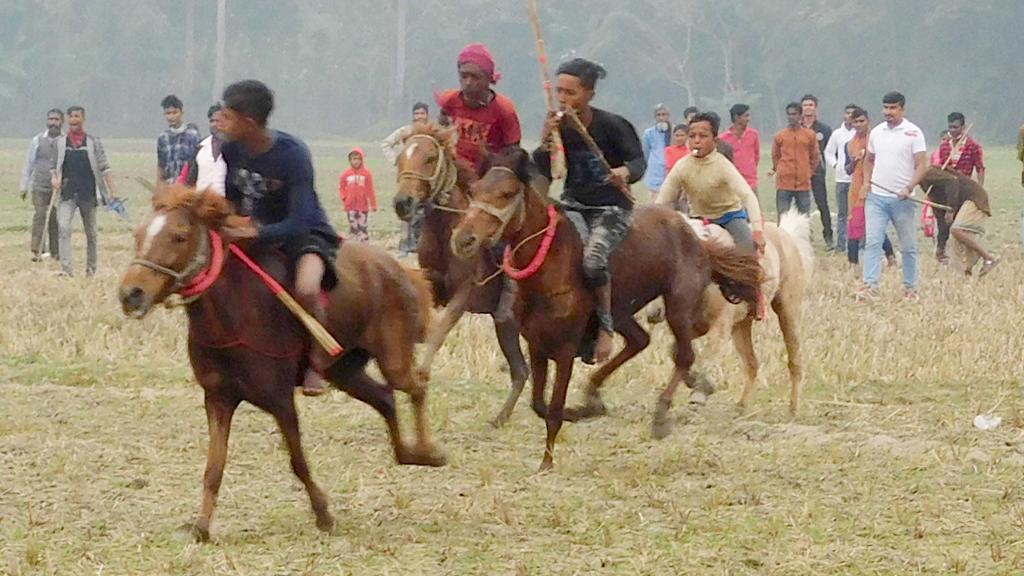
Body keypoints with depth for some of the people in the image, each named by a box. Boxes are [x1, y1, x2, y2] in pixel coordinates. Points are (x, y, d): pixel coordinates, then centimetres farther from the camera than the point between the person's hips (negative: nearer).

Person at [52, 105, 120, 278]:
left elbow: (104, 169, 2)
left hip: (88, 193, 0)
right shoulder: (59, 143, 7)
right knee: (63, 228, -19)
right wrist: (55, 178, -9)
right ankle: (66, 268, -23)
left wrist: (112, 194, -4)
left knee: (91, 233, 10)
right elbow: (55, 167, 14)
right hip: (67, 194, 0)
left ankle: (91, 269, 24)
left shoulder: (94, 143, 3)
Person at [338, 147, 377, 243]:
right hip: (351, 206, 2)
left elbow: (370, 190, -3)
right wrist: (344, 198, -4)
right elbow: (341, 188, 12)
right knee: (353, 228, 7)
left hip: (363, 206, -2)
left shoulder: (367, 173, -5)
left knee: (363, 227, 0)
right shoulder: (346, 174, 1)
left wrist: (373, 205, -2)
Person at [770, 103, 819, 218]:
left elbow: (815, 157, 12)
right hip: (784, 183, -1)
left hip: (803, 183, 1)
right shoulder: (779, 136, 2)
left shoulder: (809, 135, 3)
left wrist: (808, 173, 12)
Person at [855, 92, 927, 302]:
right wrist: (866, 182, 7)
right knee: (872, 241, -9)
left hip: (901, 198, -3)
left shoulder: (913, 133, -4)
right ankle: (870, 286, -14)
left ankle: (910, 288, 15)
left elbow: (921, 165, -9)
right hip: (876, 196, 3)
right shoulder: (876, 132, 11)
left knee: (908, 246, 6)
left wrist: (909, 188, -22)